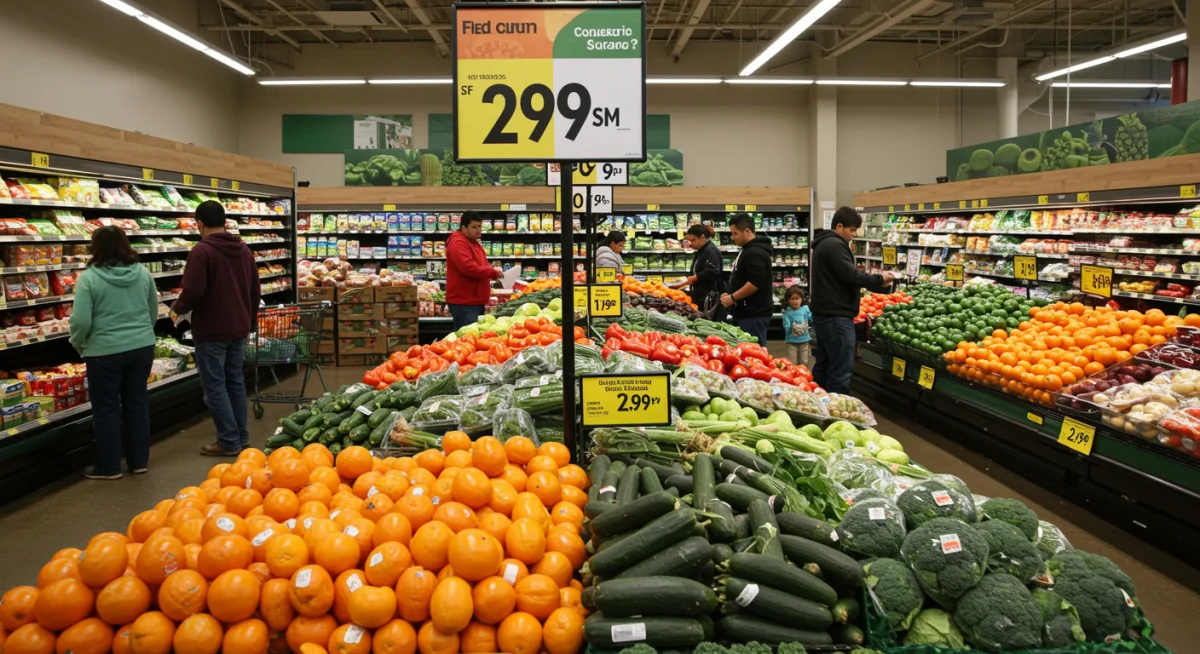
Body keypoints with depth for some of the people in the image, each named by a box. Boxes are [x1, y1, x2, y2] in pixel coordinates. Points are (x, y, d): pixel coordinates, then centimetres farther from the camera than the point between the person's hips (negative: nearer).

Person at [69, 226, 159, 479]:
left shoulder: (89, 277, -12)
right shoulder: (142, 272, 2)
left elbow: (81, 321, -14)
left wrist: (78, 344, 5)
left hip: (105, 351, -4)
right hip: (142, 347, 5)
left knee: (106, 409, 7)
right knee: (137, 403, 14)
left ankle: (108, 467, 17)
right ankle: (139, 461, 22)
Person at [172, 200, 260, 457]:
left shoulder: (201, 251, -15)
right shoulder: (244, 250, 9)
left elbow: (193, 292, -20)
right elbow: (255, 291, 14)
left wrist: (177, 308, 0)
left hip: (211, 330, -7)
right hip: (239, 328, 7)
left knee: (215, 385, 0)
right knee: (236, 381, 14)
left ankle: (228, 441, 2)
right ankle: (241, 436, 20)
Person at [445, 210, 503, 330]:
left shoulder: (473, 242, 20)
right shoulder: (458, 243, -14)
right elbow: (468, 268, -27)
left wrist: (492, 272, 13)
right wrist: (493, 272, -19)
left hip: (475, 301, 10)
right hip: (464, 302, -10)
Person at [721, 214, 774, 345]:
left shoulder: (755, 253, -17)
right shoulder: (748, 250, 17)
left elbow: (755, 284, -25)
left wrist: (732, 298, -16)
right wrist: (730, 294, 12)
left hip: (753, 314, -11)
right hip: (746, 312, 11)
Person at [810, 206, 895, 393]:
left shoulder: (824, 243, 19)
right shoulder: (835, 245, -14)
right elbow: (851, 276, -21)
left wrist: (874, 283, 13)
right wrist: (879, 279, -7)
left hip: (824, 314, 11)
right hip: (836, 316, -11)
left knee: (824, 366, 16)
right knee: (841, 370, -10)